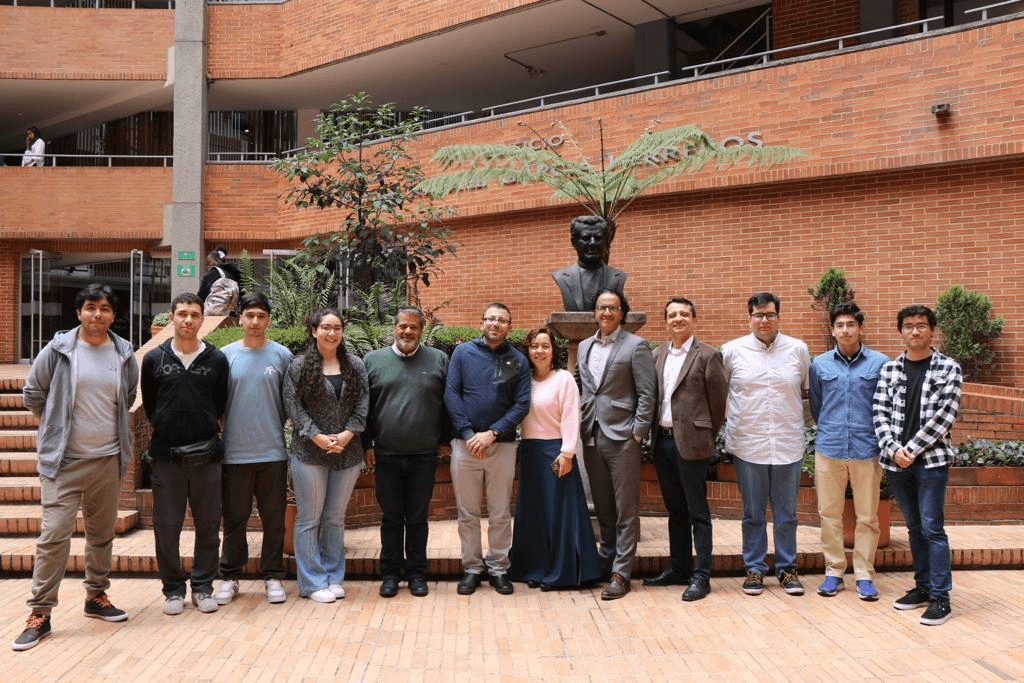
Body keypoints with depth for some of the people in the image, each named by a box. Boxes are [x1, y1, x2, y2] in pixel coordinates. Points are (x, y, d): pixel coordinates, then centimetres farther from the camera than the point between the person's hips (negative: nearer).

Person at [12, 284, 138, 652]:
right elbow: (32, 393, 5)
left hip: (109, 459, 3)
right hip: (63, 460, -3)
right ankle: (40, 613, 3)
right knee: (54, 534, -6)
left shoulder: (125, 354, 3)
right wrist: (55, 430, 8)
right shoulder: (57, 350, -5)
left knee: (102, 534, 14)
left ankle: (96, 596, 29)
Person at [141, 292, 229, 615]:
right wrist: (165, 430, 8)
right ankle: (173, 588, 19)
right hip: (166, 455, 0)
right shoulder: (154, 359, 3)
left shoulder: (216, 359, 3)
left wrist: (206, 430, 7)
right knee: (166, 526, 4)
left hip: (206, 455, 0)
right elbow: (149, 405, 11)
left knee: (208, 526, 6)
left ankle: (202, 586, 20)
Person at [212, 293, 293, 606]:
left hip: (273, 451, 0)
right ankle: (229, 577, 21)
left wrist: (275, 427, 2)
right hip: (235, 452, 0)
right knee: (234, 518, 9)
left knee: (274, 518, 7)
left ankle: (273, 576, 19)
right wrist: (228, 428, 2)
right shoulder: (225, 355, 2)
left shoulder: (282, 355, 2)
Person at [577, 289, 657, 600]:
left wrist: (637, 432, -11)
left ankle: (621, 574, 2)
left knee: (626, 509, -1)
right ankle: (606, 558, 26)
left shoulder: (635, 346, -4)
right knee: (602, 505, 14)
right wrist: (581, 424, 9)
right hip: (591, 436, 6)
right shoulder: (584, 346, 14)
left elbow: (647, 394, -7)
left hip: (622, 437, -5)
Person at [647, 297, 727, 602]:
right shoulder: (657, 355, 11)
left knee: (697, 512, 0)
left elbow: (719, 399, -4)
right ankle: (679, 568, 25)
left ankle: (701, 577, 6)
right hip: (663, 440, 6)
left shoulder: (707, 356, -6)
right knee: (675, 510, 15)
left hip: (691, 442, -6)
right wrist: (656, 433, 10)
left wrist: (707, 436, 2)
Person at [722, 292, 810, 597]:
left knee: (786, 514, 9)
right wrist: (729, 418, 8)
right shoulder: (732, 351, 1)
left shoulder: (798, 349, 3)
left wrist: (805, 422, 10)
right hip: (748, 445, 0)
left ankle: (787, 568, 22)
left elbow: (809, 390, 13)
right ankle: (754, 568, 20)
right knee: (752, 513, 9)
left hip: (788, 445, 1)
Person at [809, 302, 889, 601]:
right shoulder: (820, 364, 5)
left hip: (867, 449, -2)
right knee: (829, 513, 7)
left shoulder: (880, 363, -1)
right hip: (829, 449, 2)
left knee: (867, 516, 5)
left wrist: (881, 439, 5)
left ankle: (864, 574, 17)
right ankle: (834, 571, 19)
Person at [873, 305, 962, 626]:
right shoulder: (889, 369, 8)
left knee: (931, 527, -5)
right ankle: (923, 587, 23)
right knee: (914, 527, 13)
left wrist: (911, 449, -13)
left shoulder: (948, 369, -2)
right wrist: (893, 449, -10)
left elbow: (944, 417, -10)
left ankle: (940, 596, 2)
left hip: (931, 460, -4)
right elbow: (880, 413, 5)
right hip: (897, 462, 4)